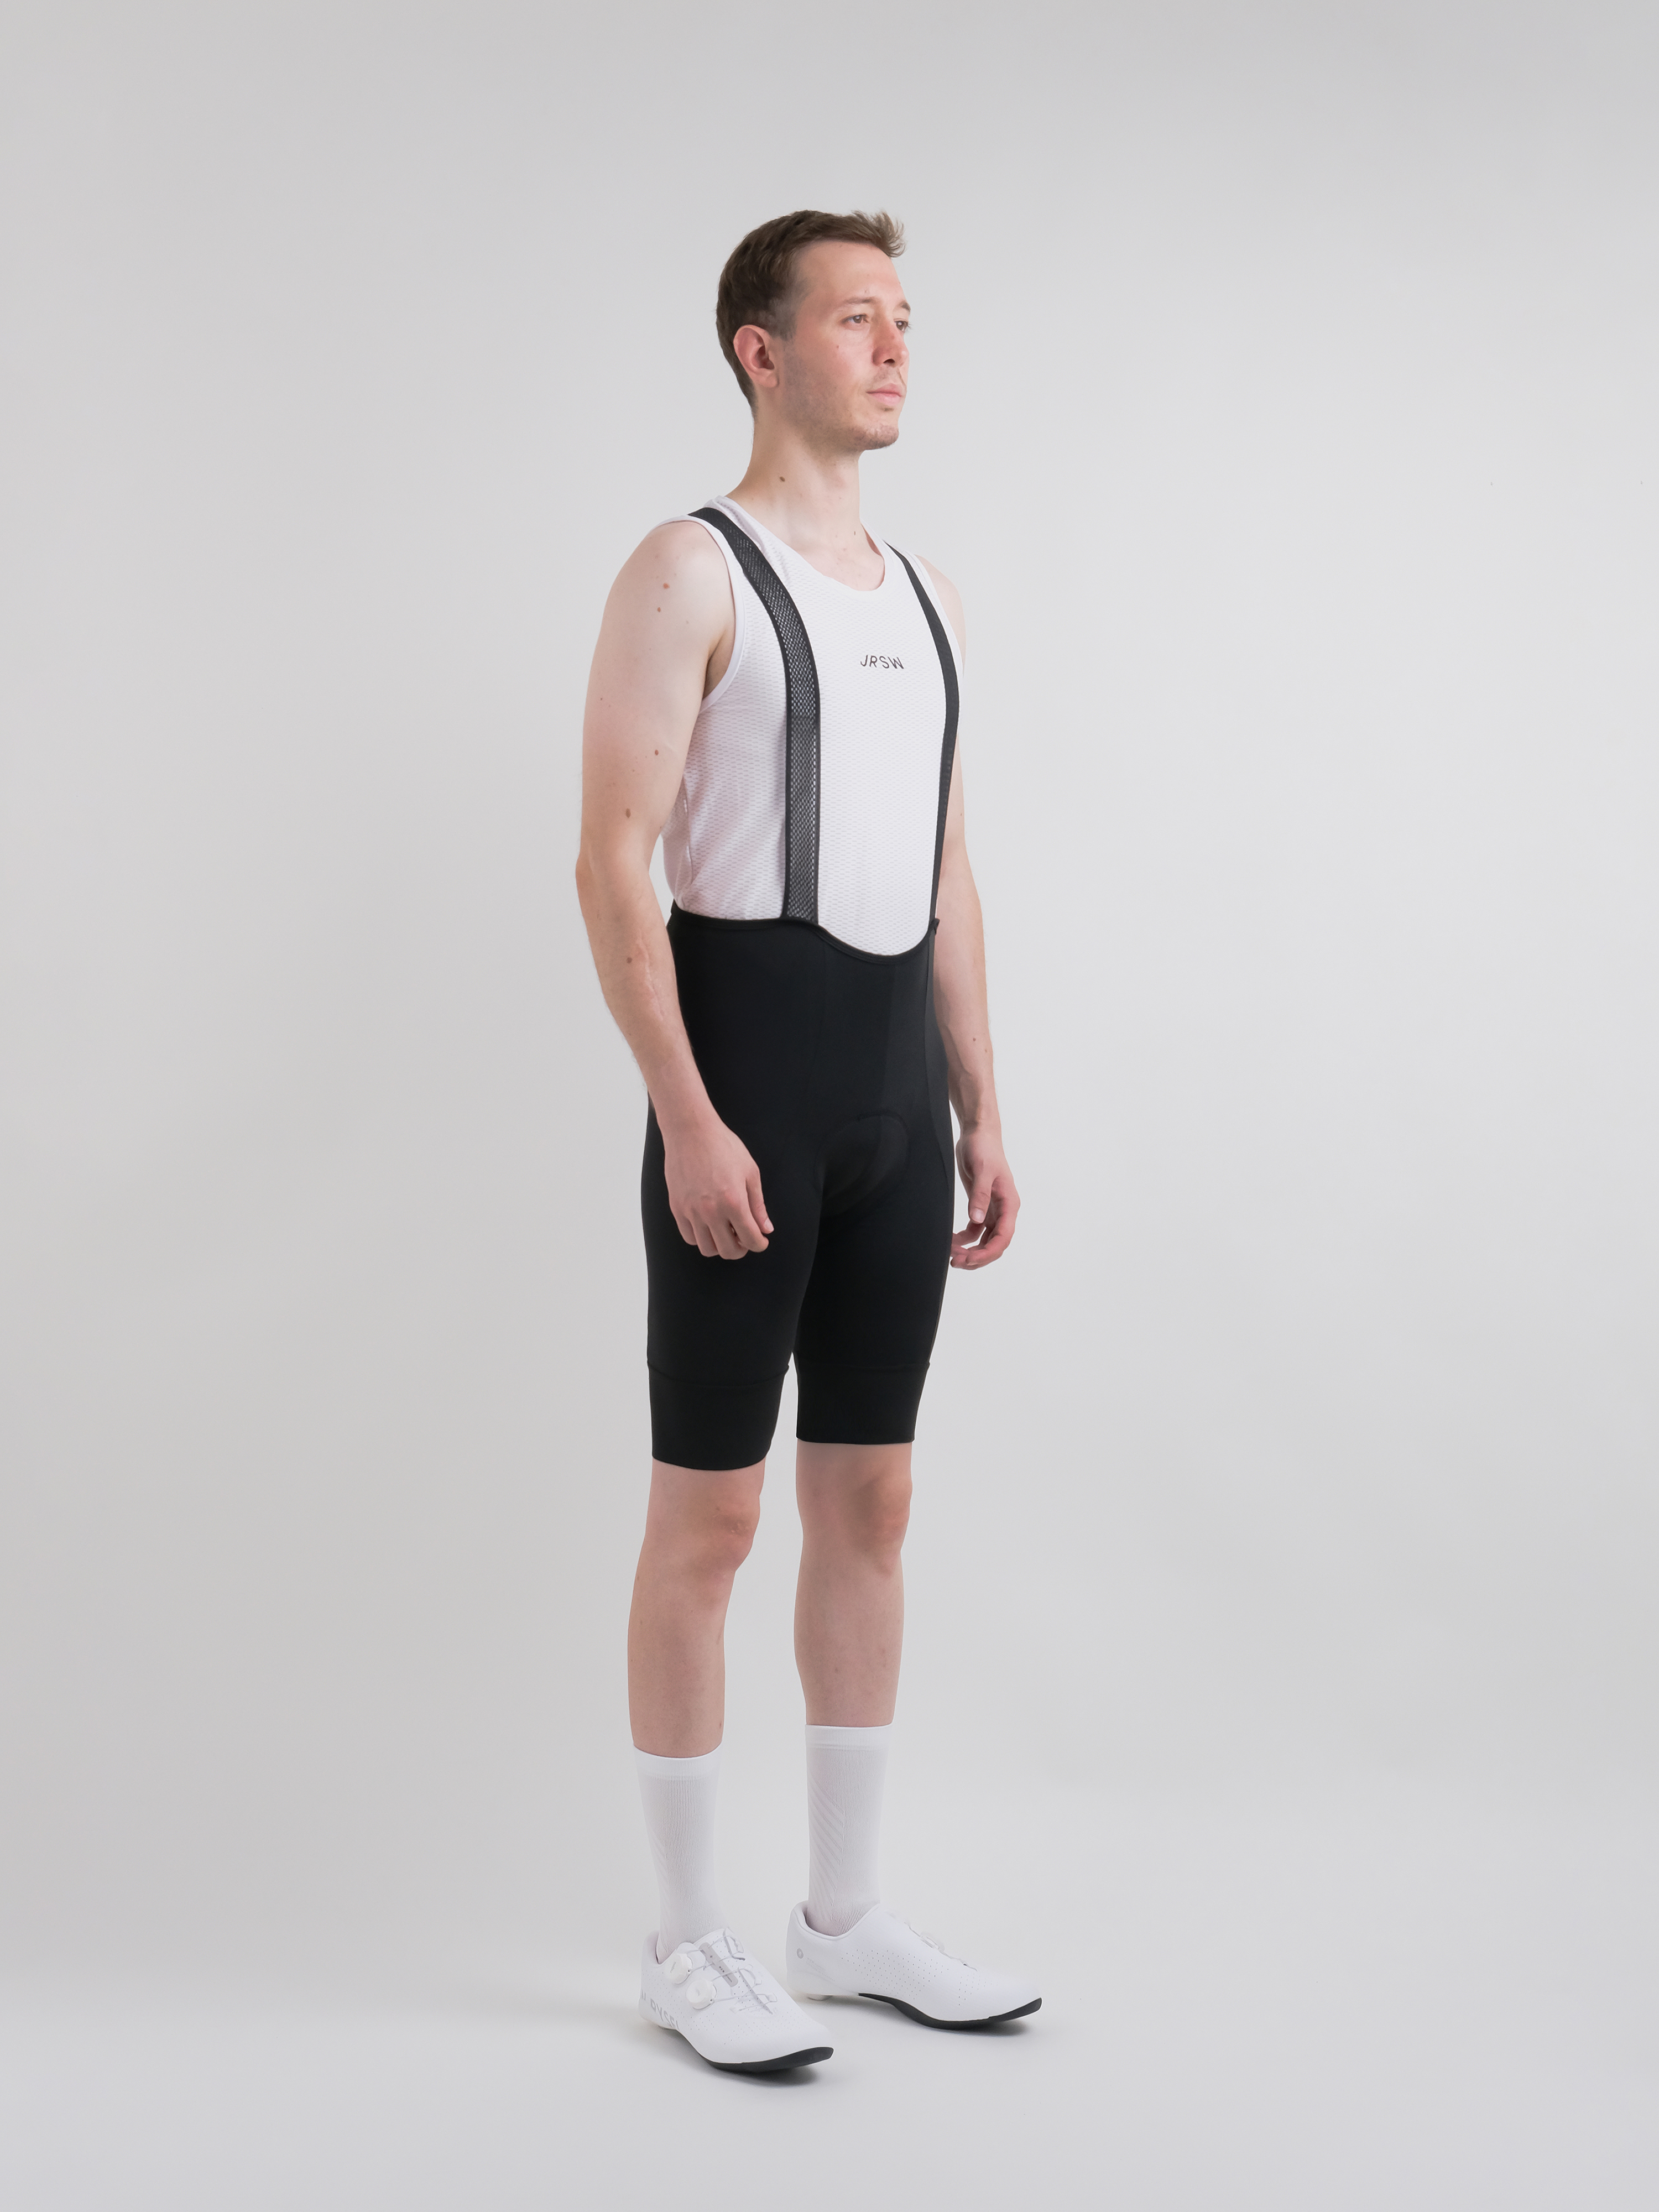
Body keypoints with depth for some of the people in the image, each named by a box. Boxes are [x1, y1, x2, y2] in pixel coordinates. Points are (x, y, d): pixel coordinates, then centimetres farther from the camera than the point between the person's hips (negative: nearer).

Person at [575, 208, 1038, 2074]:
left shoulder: (923, 593, 17)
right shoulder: (690, 572, -6)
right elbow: (614, 864, -13)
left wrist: (980, 1113, 14)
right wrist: (687, 1116, -21)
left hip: (896, 1086, 8)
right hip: (748, 1071, -7)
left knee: (869, 1502, 11)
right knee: (711, 1513, -1)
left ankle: (844, 1919, 24)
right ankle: (688, 1943, 13)